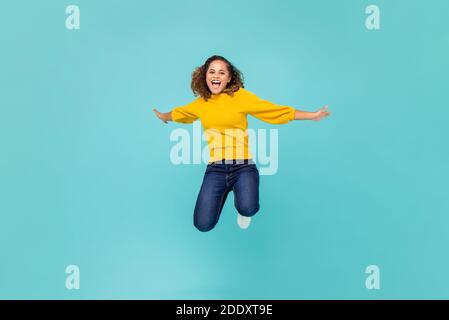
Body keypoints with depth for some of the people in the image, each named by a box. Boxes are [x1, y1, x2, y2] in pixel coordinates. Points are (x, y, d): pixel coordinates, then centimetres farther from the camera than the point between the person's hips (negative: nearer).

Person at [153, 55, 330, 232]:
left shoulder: (241, 96, 1)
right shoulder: (200, 103, 10)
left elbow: (277, 111, 4)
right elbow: (178, 113, 33)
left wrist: (312, 115, 4)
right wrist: (163, 116, 51)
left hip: (242, 165, -3)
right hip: (215, 168, 3)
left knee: (247, 209, -31)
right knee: (203, 224, -7)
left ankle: (241, 196, 11)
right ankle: (223, 193, 26)